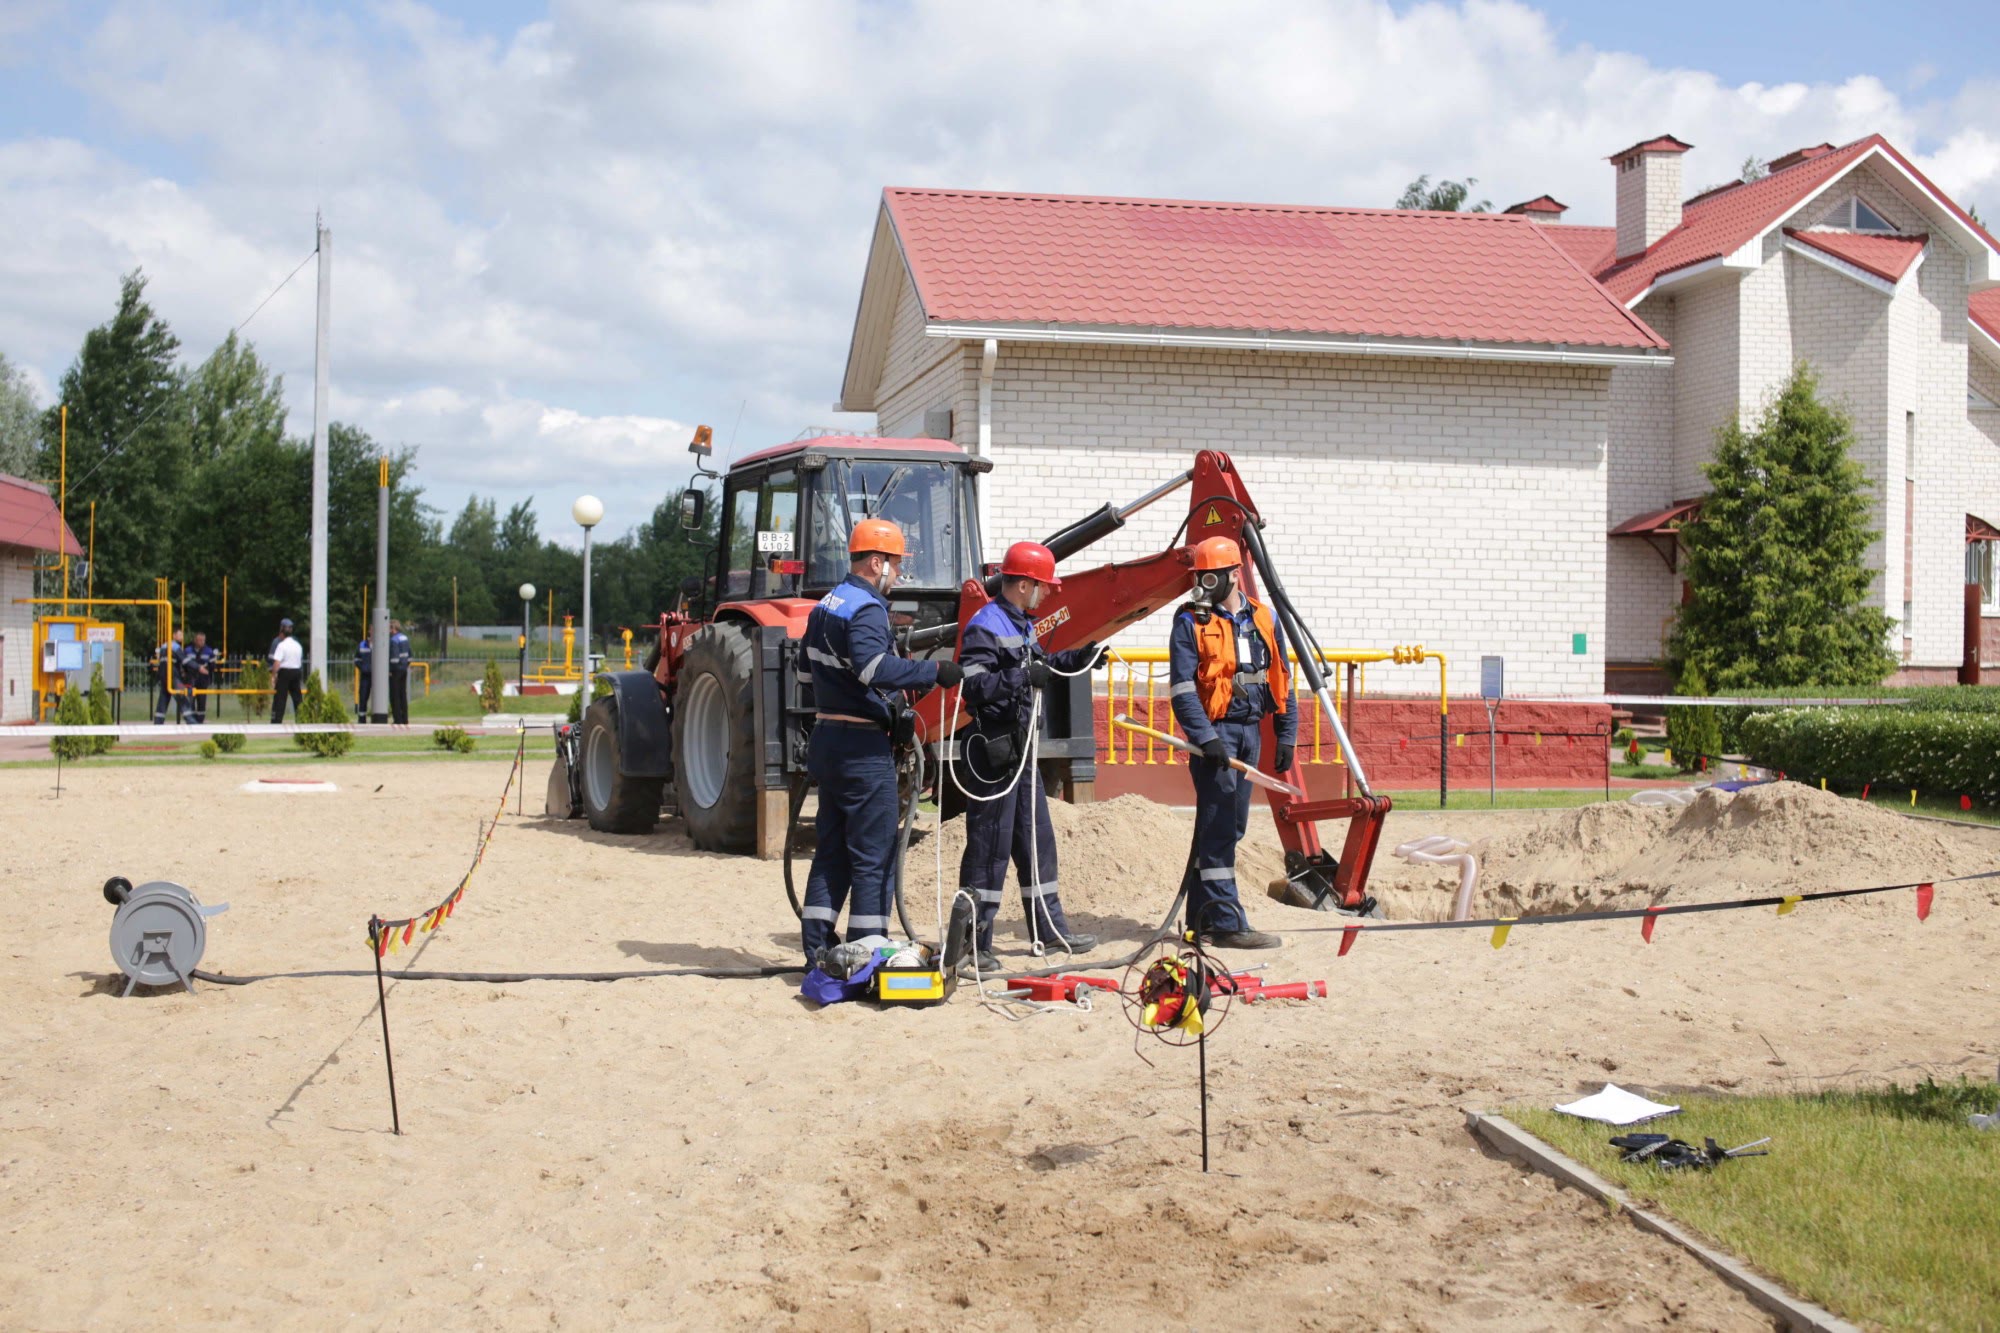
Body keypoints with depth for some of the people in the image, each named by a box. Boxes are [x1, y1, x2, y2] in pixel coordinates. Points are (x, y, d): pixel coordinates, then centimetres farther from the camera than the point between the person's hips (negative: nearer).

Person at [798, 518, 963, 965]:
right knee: (874, 855, -4)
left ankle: (818, 945, 17)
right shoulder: (865, 610, -17)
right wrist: (934, 671, -31)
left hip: (826, 739, 10)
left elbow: (808, 665, 27)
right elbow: (874, 668, -34)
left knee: (832, 849, 14)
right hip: (863, 747, -10)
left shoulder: (826, 606, 14)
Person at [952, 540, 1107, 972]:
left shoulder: (1022, 625, 15)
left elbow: (1036, 666, 27)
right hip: (991, 752, -10)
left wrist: (1077, 658, 17)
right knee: (989, 845, -6)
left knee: (1036, 839, 16)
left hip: (1021, 748, 10)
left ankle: (1049, 926, 26)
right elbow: (972, 685, -25)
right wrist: (1023, 677, -28)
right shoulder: (985, 627, -16)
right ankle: (973, 941, -1)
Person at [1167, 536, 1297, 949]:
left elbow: (1281, 680, 17)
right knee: (1219, 827, -8)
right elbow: (1182, 688, -10)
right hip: (1214, 731, -6)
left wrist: (1285, 735, 11)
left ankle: (1200, 918, 19)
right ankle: (1226, 923, -8)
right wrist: (1206, 738, -20)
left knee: (1230, 827, 10)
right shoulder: (1190, 622, -4)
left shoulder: (1263, 618, 11)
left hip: (1250, 730, 6)